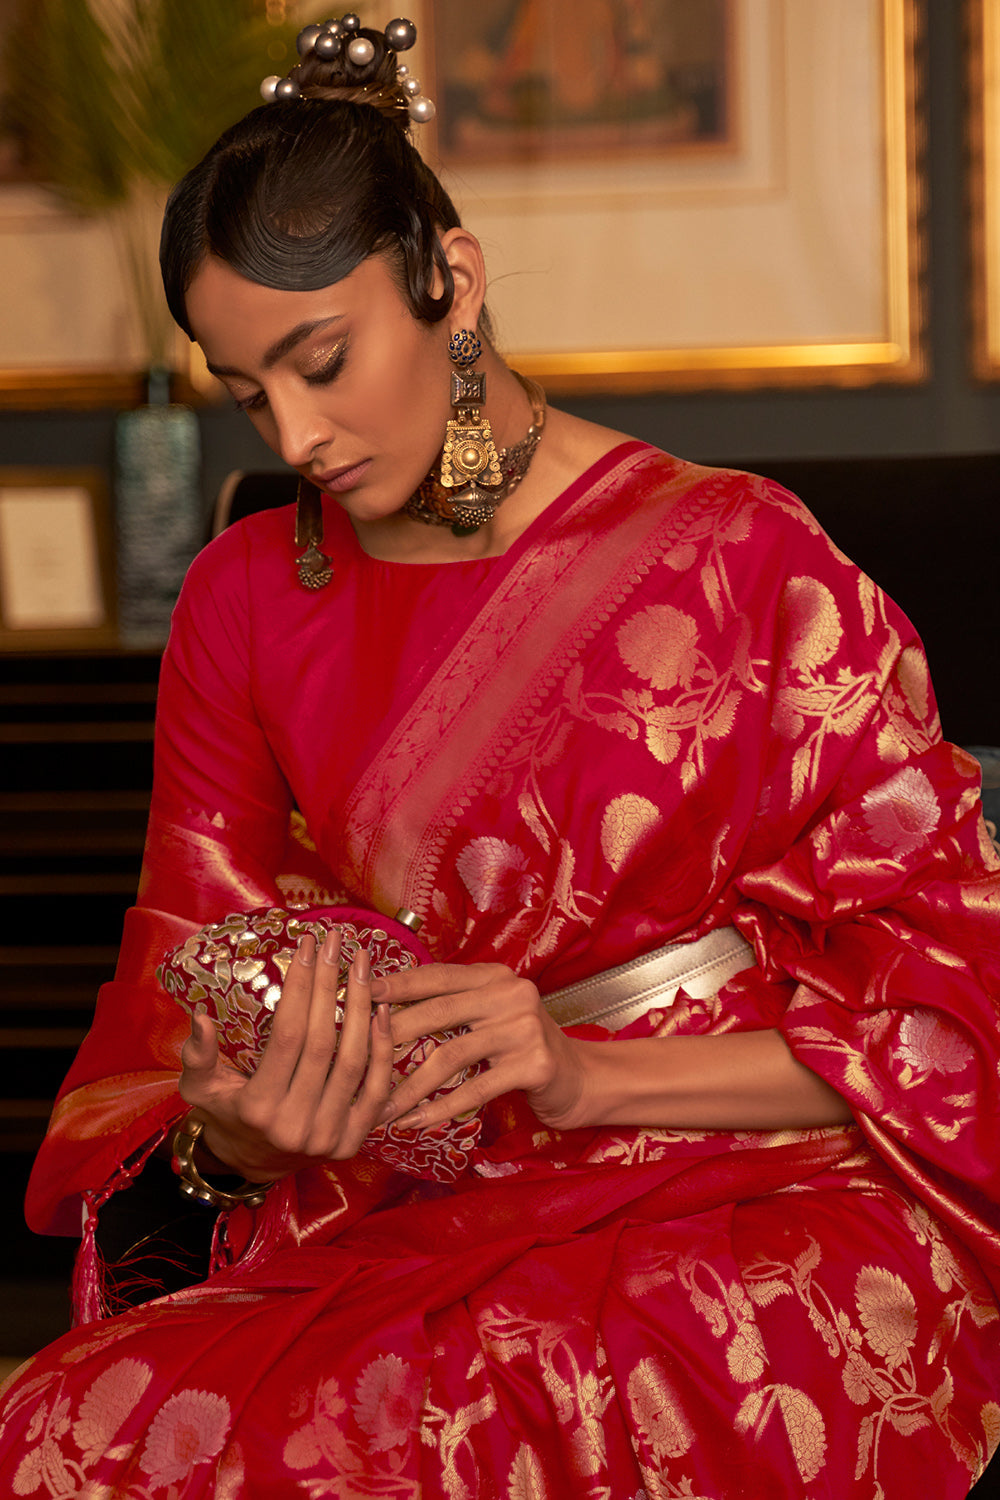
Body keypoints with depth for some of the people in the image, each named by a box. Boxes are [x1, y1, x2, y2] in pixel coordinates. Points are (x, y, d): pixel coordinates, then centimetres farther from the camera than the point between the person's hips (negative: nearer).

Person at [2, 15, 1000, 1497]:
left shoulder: (737, 557, -2)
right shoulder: (247, 599, 11)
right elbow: (186, 1007, 9)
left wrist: (584, 1075, -17)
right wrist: (234, 1131, -16)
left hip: (746, 1199, -4)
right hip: (396, 1225, 4)